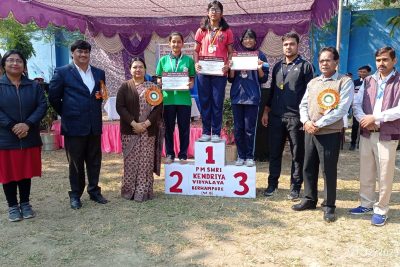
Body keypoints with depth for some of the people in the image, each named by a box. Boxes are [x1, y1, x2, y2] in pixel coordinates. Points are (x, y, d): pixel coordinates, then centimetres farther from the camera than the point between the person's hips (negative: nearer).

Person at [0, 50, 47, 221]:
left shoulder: (33, 86, 7)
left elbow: (42, 106, -3)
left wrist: (28, 124, -16)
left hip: (30, 138, 2)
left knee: (26, 172, 10)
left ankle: (25, 204, 23)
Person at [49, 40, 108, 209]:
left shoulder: (99, 73, 9)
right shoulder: (62, 72, -2)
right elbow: (53, 97, 0)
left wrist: (97, 103, 7)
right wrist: (66, 114, 4)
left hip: (94, 125, 4)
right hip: (74, 125, -4)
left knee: (94, 161, 11)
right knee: (76, 163, 7)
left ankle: (94, 191, 25)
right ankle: (75, 195, 21)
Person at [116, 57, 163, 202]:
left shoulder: (152, 86, 7)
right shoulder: (125, 87, 4)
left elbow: (159, 106, 0)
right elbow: (120, 107, -4)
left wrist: (147, 123, -13)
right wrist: (134, 123, -15)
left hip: (149, 131, 1)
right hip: (129, 130, -1)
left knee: (146, 162, 1)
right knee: (130, 162, 2)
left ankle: (144, 191, 10)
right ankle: (129, 190, 14)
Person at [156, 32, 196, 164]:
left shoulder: (188, 60, 6)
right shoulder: (163, 60, 9)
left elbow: (192, 79, 6)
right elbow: (158, 79, 9)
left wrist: (190, 84, -15)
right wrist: (162, 82, -13)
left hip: (184, 99, -1)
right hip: (168, 98, 1)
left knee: (184, 128, 4)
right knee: (168, 128, 7)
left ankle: (183, 155, 16)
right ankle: (169, 154, 19)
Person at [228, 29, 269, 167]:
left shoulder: (260, 56, 7)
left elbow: (264, 79, 4)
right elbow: (231, 79, 11)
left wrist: (259, 68, -14)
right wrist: (232, 67, -7)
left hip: (252, 97, -2)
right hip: (237, 96, 3)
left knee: (249, 128, -1)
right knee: (238, 128, 5)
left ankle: (249, 157, 10)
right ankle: (241, 156, 15)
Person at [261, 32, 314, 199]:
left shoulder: (305, 66, 2)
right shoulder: (277, 66, 15)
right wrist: (266, 112, 13)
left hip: (296, 117, -4)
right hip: (276, 116, 4)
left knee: (297, 154, 4)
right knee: (274, 152, 8)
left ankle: (295, 187, 15)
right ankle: (272, 183, 20)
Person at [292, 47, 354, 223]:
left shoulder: (345, 82, -4)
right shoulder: (312, 83, 15)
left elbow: (342, 109, -13)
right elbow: (303, 105, 12)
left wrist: (319, 124, -15)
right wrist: (306, 122, -7)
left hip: (330, 133, -5)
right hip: (310, 132, 6)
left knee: (329, 170, 1)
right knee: (308, 168, 11)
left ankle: (329, 206, 15)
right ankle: (309, 200, 27)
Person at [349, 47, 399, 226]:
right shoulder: (368, 81, 11)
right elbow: (356, 104, 5)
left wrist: (375, 117, -17)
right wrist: (364, 119, -12)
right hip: (366, 133, 4)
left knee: (384, 175, 3)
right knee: (365, 172, 12)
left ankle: (381, 210, 16)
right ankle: (367, 204, 27)